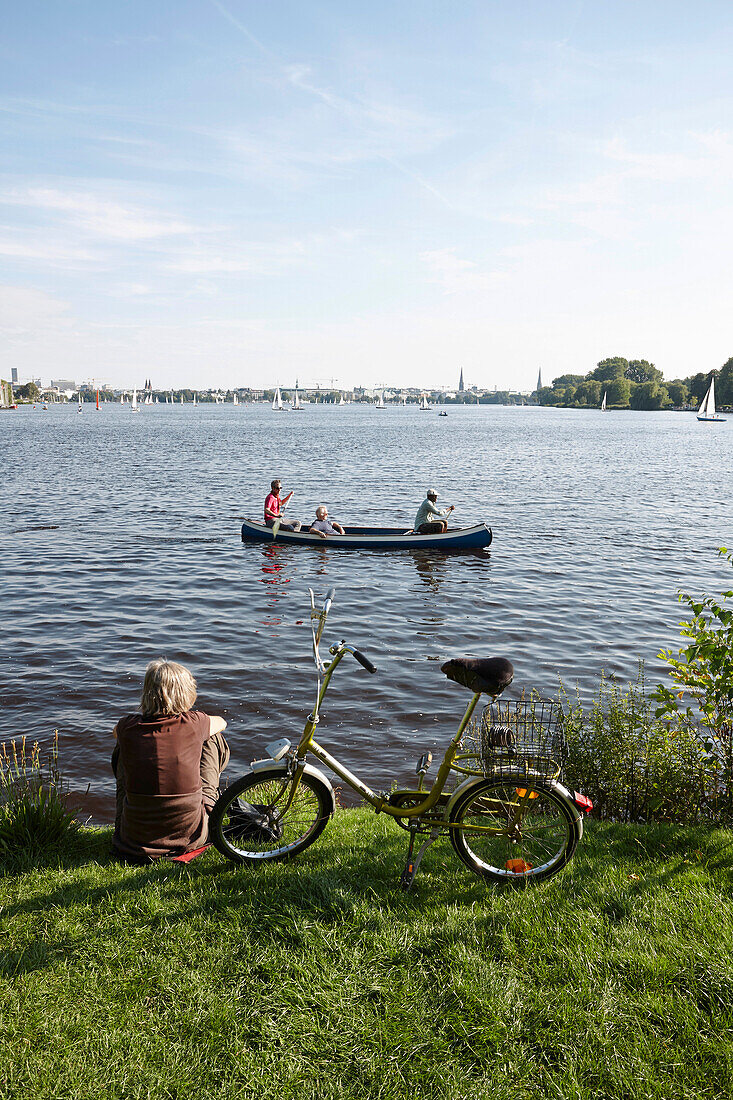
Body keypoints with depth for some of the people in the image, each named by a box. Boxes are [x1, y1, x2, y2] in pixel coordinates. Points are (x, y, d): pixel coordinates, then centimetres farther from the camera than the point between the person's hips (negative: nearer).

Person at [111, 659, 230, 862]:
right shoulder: (194, 723, -11)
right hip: (191, 838, -1)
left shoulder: (129, 727, -9)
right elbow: (220, 723, 16)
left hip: (135, 838, 1)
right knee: (213, 739, 15)